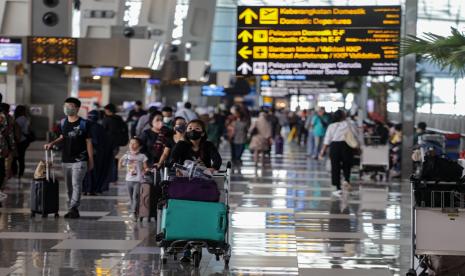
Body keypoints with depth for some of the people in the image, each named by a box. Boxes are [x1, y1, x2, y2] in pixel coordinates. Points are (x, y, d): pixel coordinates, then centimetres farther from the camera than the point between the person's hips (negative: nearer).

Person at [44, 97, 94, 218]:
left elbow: (88, 142, -3)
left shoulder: (83, 124, -6)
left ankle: (73, 209, -19)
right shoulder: (63, 123, 8)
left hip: (80, 160, -6)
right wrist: (52, 143, 5)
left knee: (76, 184, -15)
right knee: (69, 186, 9)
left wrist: (91, 160, -4)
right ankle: (74, 211, 16)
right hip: (66, 160, 6)